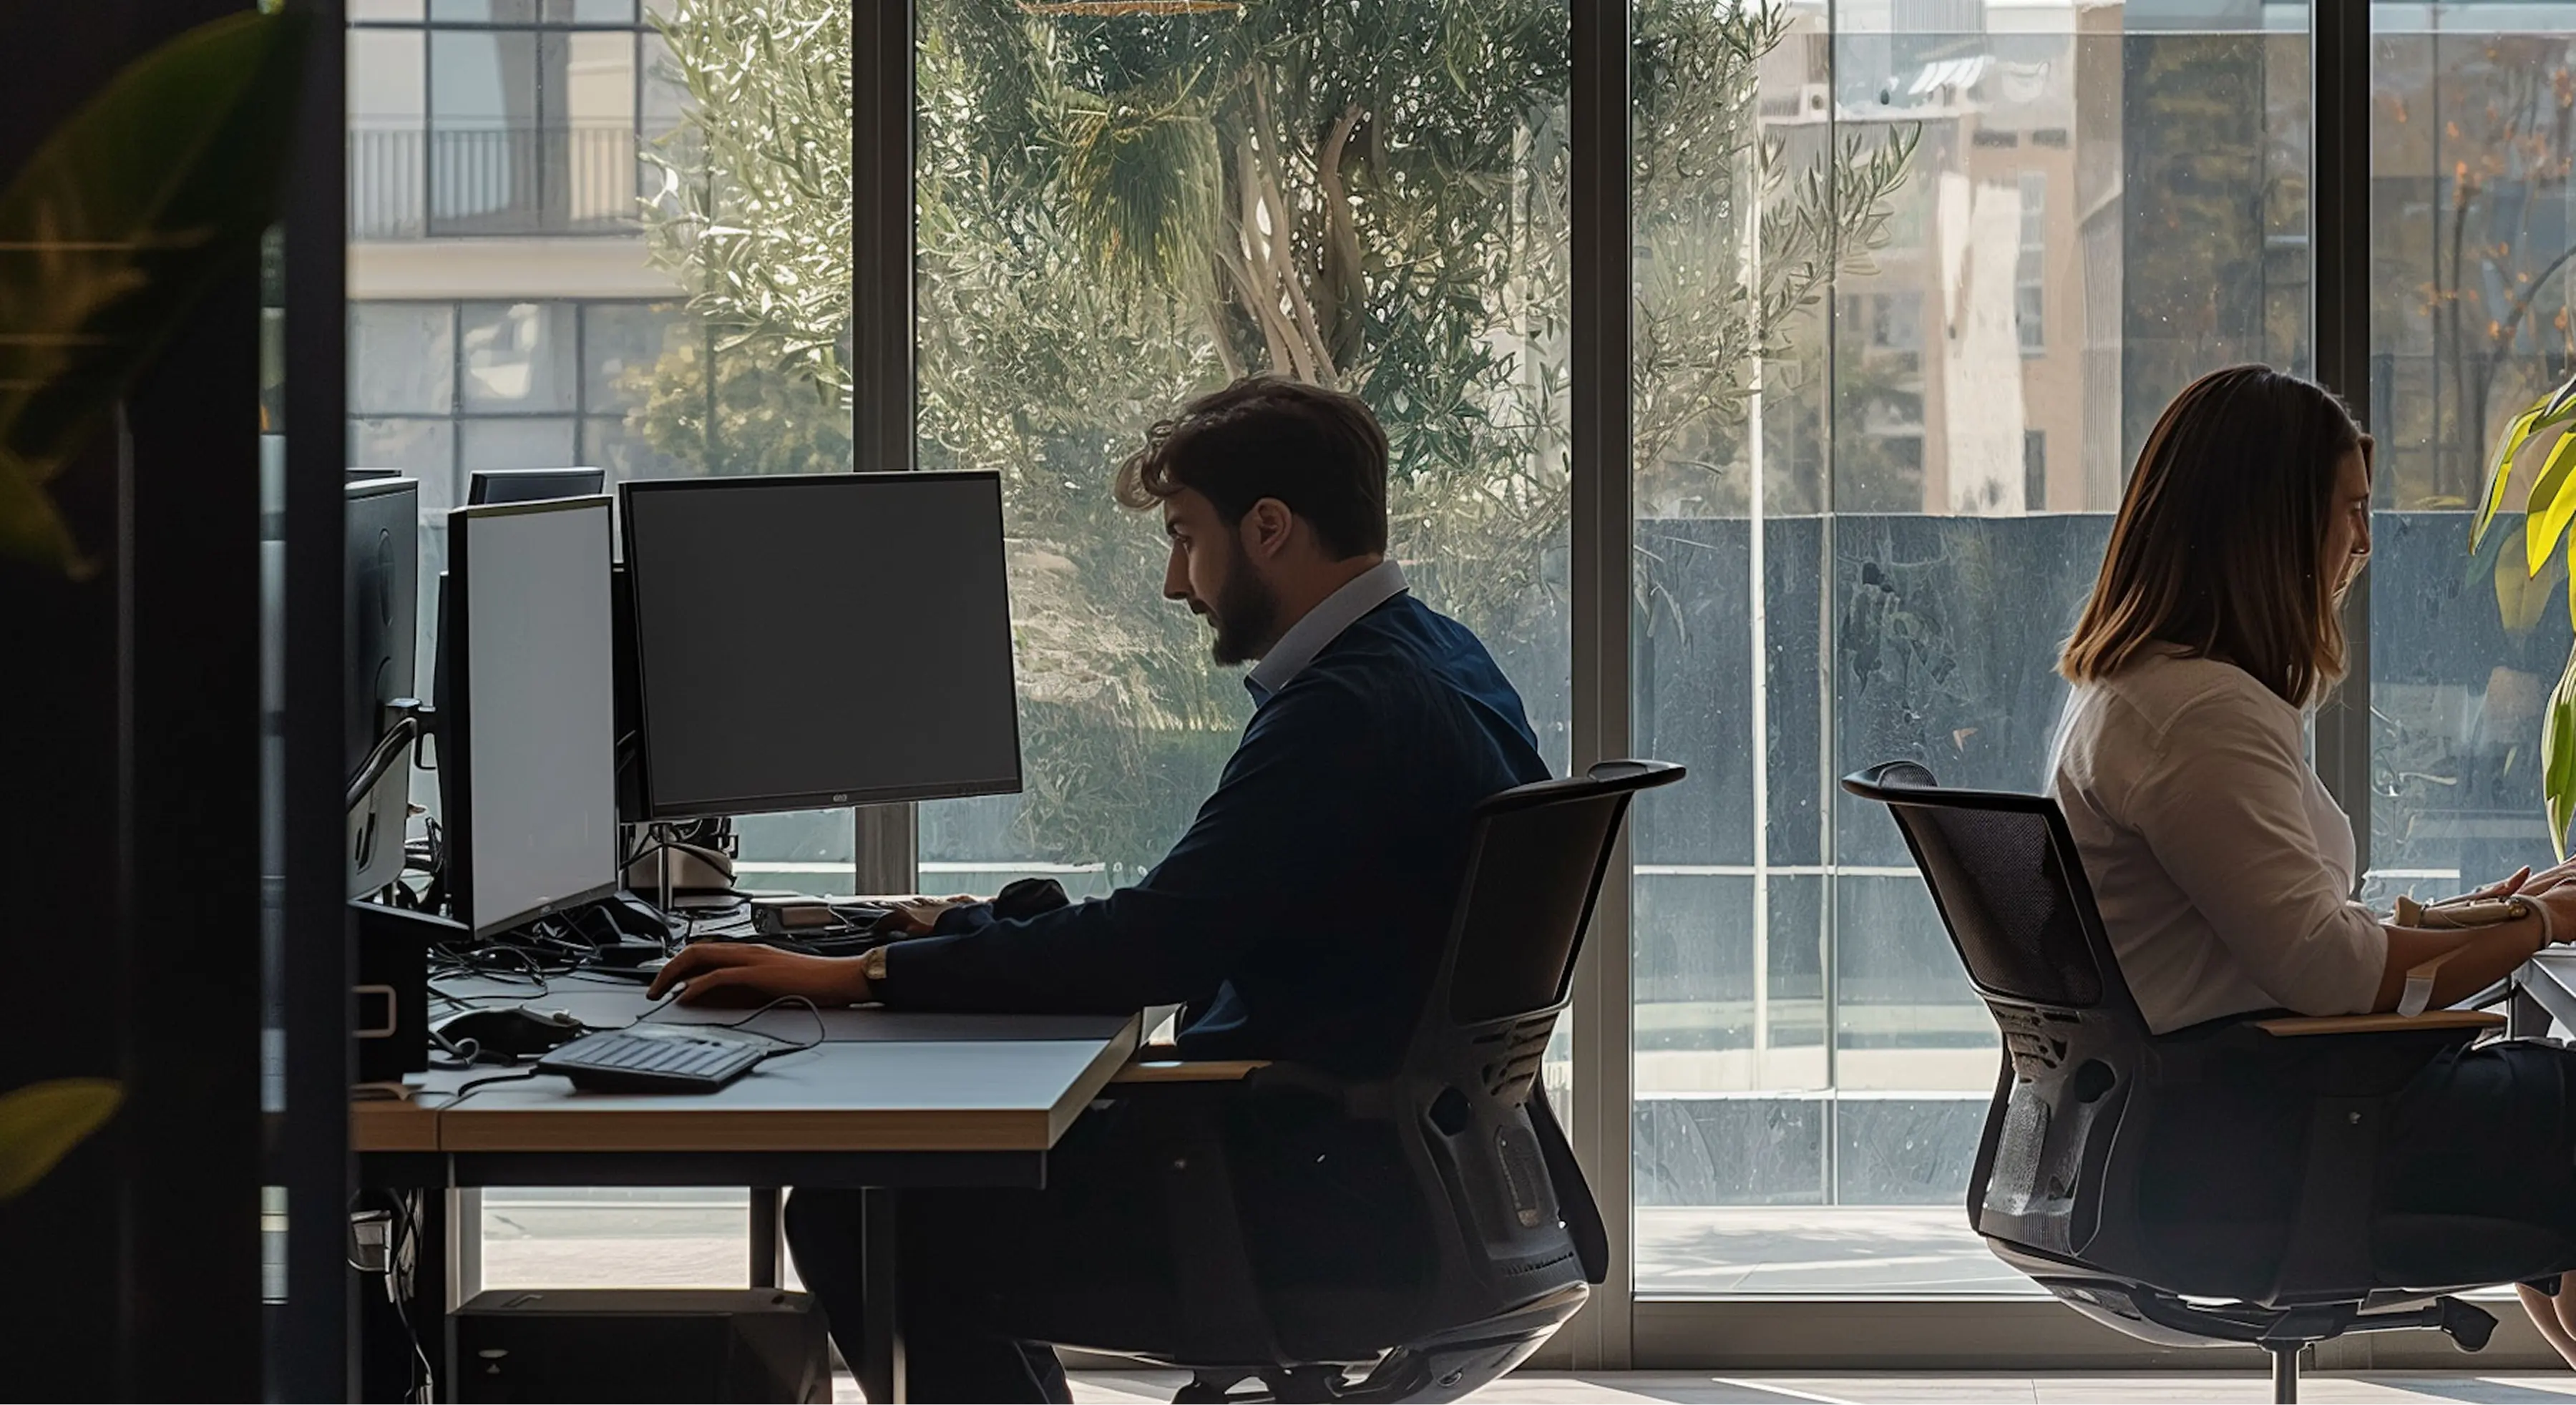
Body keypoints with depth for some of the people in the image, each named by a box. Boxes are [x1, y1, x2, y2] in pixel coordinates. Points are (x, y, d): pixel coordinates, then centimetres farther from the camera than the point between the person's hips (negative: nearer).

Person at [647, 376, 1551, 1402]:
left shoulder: (1353, 710, -19)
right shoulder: (1434, 664, 14)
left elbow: (1154, 948, -25)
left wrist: (853, 976, -22)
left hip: (1330, 1202, -11)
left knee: (851, 1218, -12)